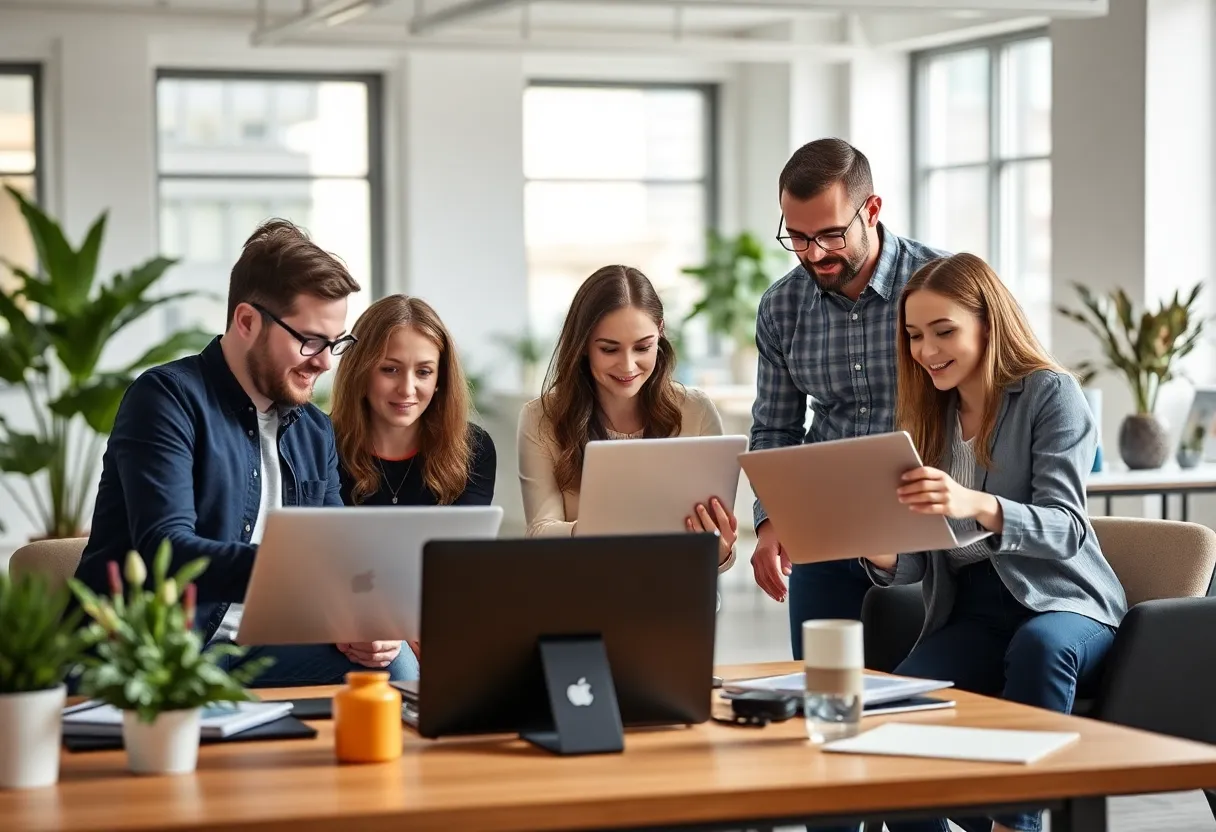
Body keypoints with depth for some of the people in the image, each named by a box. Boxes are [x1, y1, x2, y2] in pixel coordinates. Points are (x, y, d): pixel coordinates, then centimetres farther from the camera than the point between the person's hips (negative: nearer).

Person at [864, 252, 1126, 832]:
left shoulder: (1051, 393, -3)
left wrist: (977, 506, -36)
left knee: (1039, 643, -40)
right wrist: (881, 554, -15)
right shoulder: (926, 416, 12)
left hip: (1062, 605, -4)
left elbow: (1065, 528, -16)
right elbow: (912, 566, 10)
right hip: (970, 614, 4)